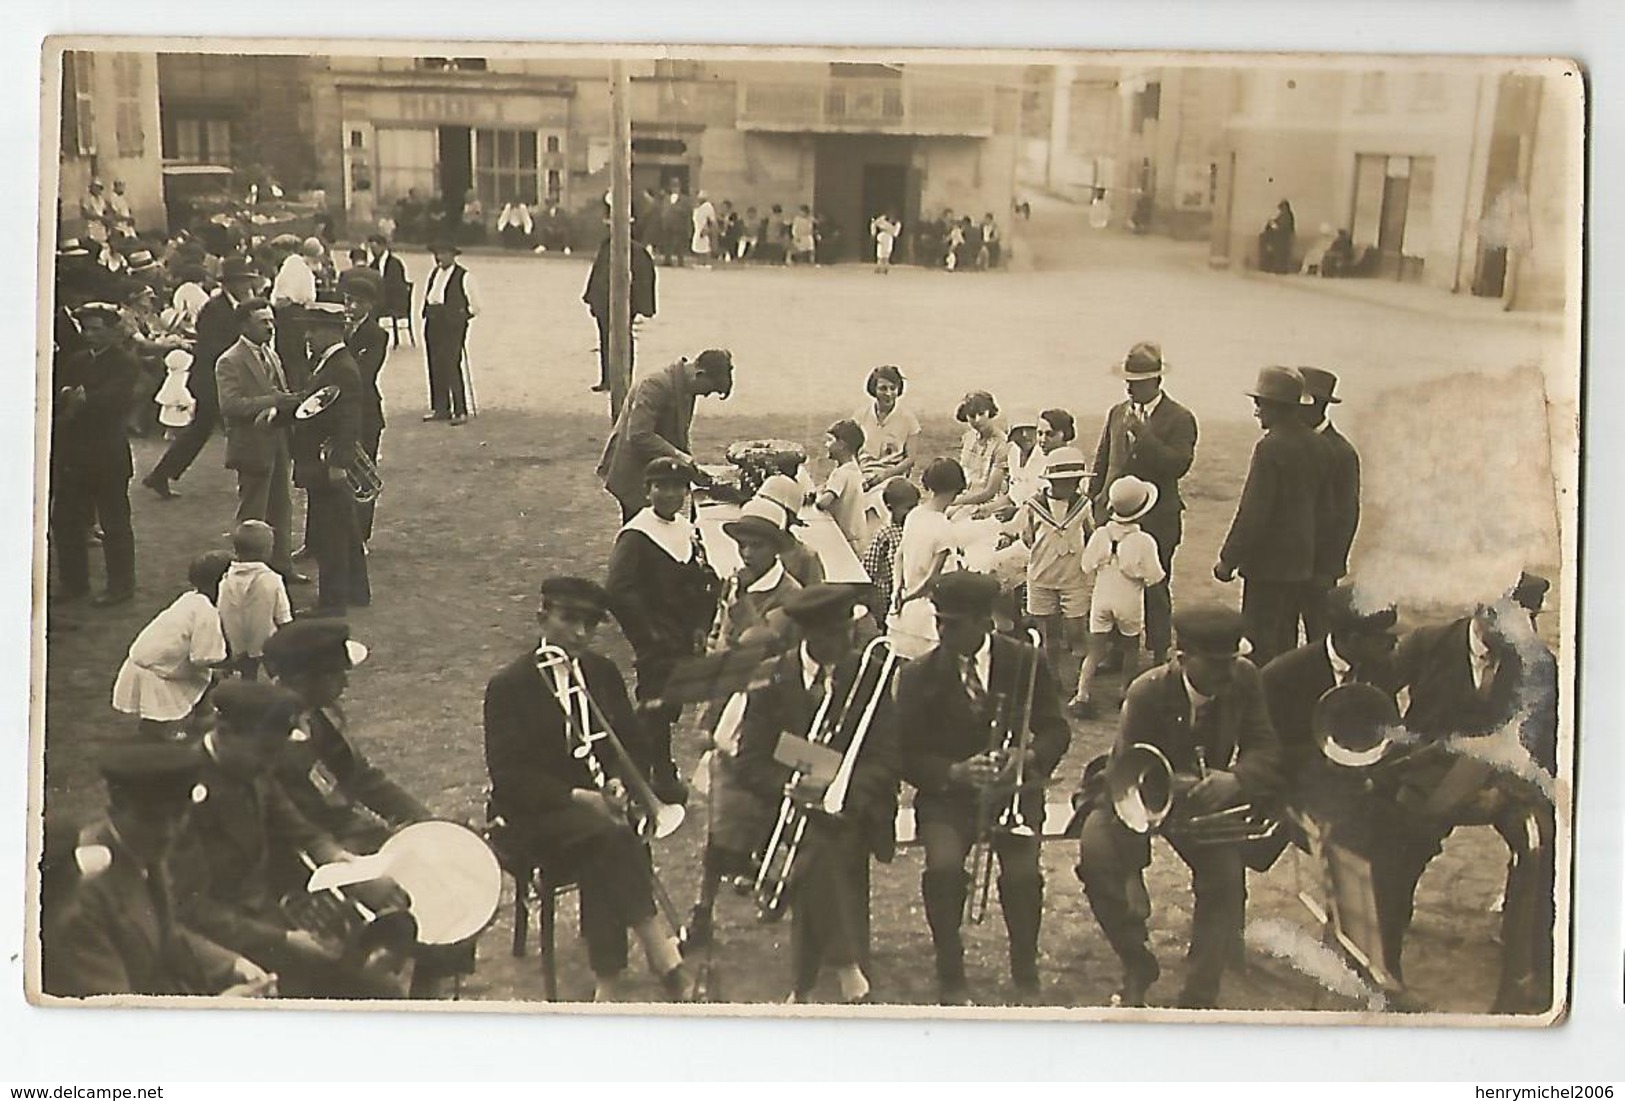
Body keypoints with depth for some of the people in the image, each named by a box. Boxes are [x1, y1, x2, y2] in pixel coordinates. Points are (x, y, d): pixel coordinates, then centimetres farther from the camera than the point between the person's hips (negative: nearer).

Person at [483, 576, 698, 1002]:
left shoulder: (603, 673, 12)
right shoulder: (509, 686, -4)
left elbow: (633, 744, 14)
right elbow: (508, 774, -11)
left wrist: (617, 781, -10)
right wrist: (575, 798, -24)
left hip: (596, 805, 4)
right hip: (532, 819, -4)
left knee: (604, 857, -31)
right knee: (610, 836, -33)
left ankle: (608, 986, -30)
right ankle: (663, 957, -34)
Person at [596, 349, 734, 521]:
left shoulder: (686, 389, 7)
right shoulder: (655, 386, -23)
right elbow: (638, 436, -28)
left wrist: (693, 470, 6)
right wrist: (677, 456, -26)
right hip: (633, 474, -9)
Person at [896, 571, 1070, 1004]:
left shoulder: (1026, 662, 1)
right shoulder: (918, 677, 0)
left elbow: (1056, 730, 3)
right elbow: (908, 756, -3)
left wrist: (1029, 757, -19)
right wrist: (953, 772, -22)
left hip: (1013, 789, 0)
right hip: (947, 793, 0)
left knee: (1022, 872, -25)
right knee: (943, 867, -28)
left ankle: (1026, 977, 1)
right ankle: (950, 976, -5)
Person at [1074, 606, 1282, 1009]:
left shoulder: (1244, 680, -14)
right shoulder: (1147, 692, -23)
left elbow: (1265, 750, -13)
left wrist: (1235, 779, -35)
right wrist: (1185, 787, -39)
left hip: (1207, 796, 2)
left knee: (1228, 875, -24)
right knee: (1097, 854, -29)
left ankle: (1198, 999, -9)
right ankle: (1137, 964, -6)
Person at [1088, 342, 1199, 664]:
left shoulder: (1179, 419, -5)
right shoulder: (1117, 413, 13)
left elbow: (1179, 465, -18)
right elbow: (1102, 461, 19)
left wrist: (1144, 435, -24)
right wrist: (1096, 500, 11)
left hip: (1156, 520, -5)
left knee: (1154, 591, 2)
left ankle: (1158, 657, 12)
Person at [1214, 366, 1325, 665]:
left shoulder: (1271, 448, -18)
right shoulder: (1313, 444, 8)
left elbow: (1253, 512, -19)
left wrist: (1228, 559, -11)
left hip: (1269, 564, -9)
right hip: (1301, 561, 9)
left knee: (1262, 645, -3)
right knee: (1285, 642, 16)